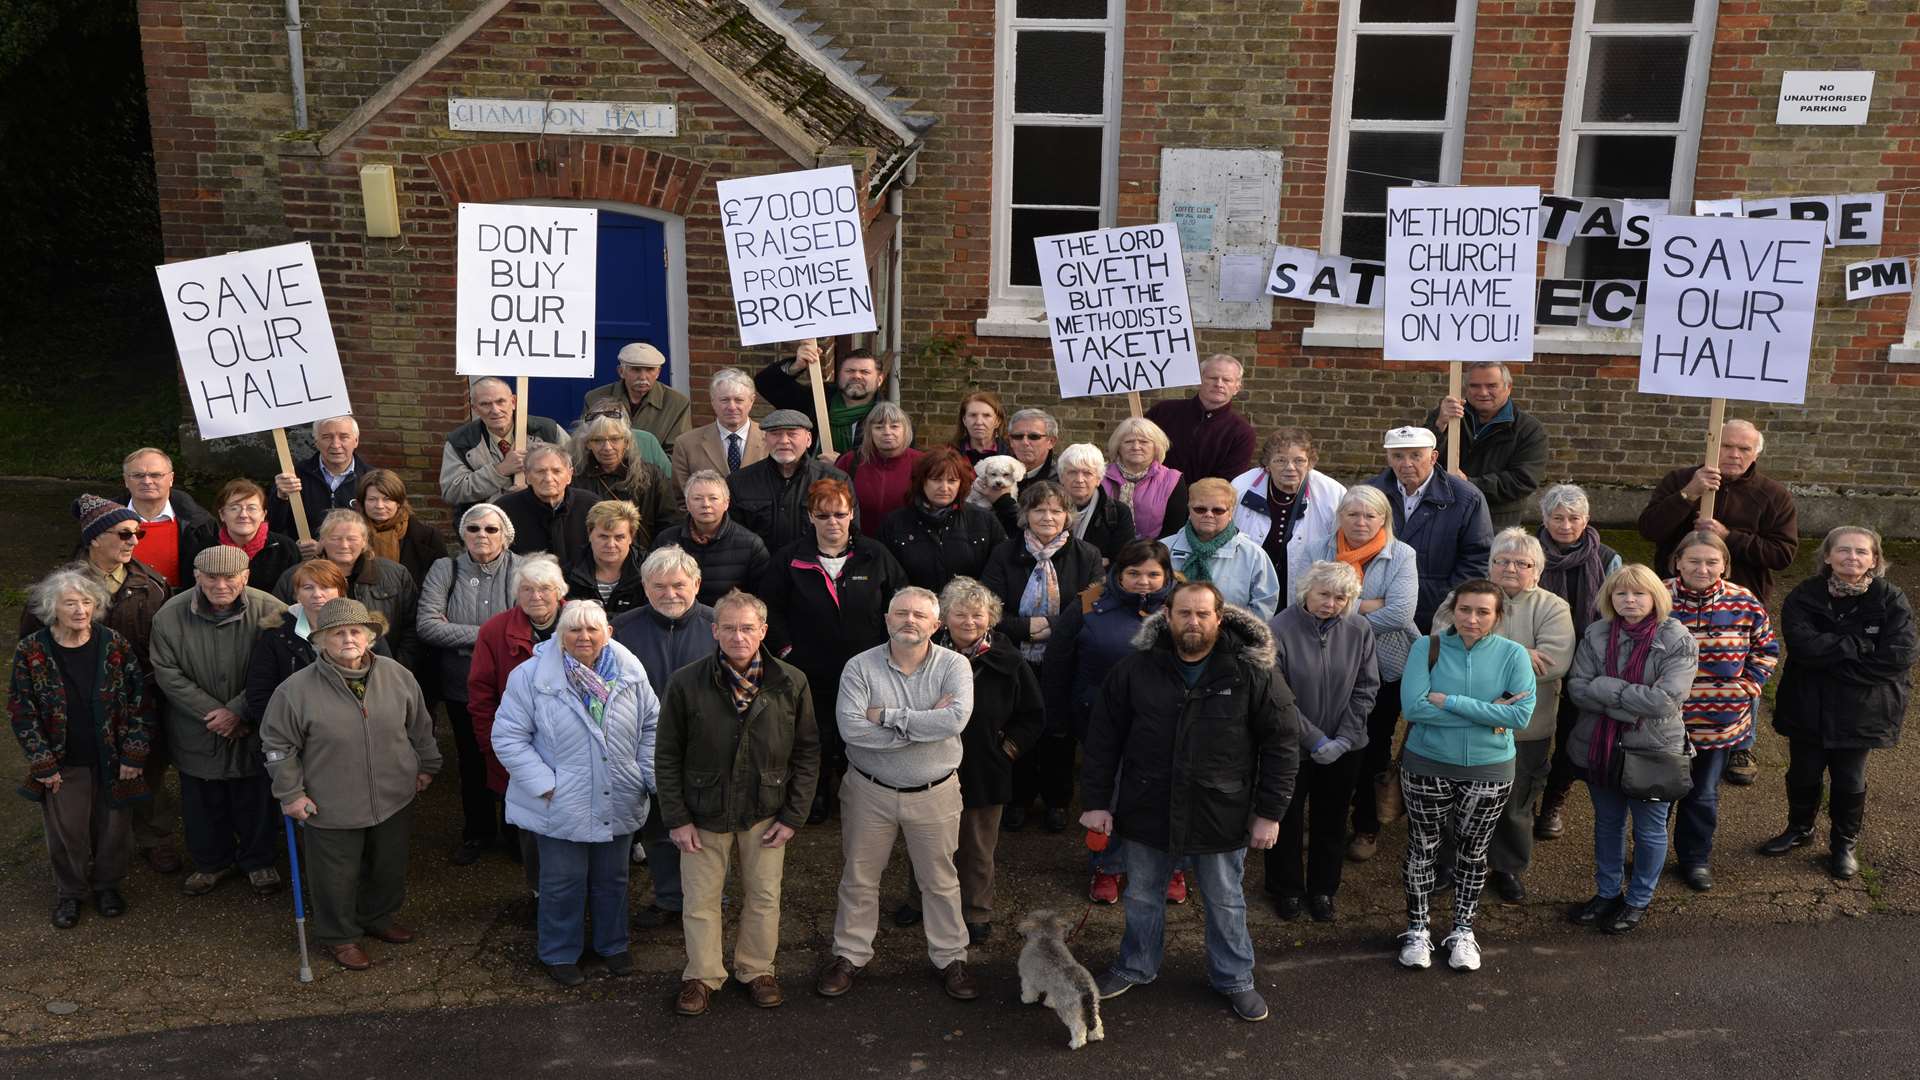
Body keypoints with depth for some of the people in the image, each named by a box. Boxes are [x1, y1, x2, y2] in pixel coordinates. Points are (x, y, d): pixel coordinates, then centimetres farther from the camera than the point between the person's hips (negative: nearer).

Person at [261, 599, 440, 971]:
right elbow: (278, 745, -4)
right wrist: (290, 793, -5)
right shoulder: (297, 689, -15)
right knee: (337, 876, 10)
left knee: (390, 867, 20)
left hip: (394, 798, 4)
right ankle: (338, 936, 35)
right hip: (332, 808, -4)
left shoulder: (397, 676, -5)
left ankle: (378, 918, 46)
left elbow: (420, 726, 9)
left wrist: (427, 766, 15)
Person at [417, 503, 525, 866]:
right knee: (471, 761, 16)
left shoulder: (522, 569, -8)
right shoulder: (445, 570, -2)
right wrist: (482, 634, -17)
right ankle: (477, 832, 35)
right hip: (462, 685, 2)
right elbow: (426, 625, -11)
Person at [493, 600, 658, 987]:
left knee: (612, 878, 18)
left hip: (619, 805, 3)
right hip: (562, 806, -3)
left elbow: (652, 726, 6)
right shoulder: (531, 676, -13)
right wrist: (545, 784, -16)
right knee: (564, 882, 10)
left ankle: (612, 945, 38)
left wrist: (651, 777, -2)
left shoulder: (630, 672, -3)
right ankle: (560, 954, 30)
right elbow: (508, 737, -11)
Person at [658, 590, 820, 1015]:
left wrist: (793, 816, -4)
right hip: (704, 814, -1)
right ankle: (703, 976, 32)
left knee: (764, 898, 14)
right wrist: (676, 818, -7)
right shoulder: (686, 684, -11)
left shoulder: (791, 684, -8)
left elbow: (807, 752, -1)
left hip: (765, 813, 1)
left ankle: (756, 970, 36)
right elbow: (667, 756, -4)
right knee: (701, 900, 11)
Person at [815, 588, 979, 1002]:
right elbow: (850, 728, -23)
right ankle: (849, 955, 32)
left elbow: (956, 720, -27)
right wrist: (925, 723, -23)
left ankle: (950, 958, 31)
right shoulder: (860, 667, -9)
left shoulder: (954, 665, -9)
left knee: (940, 881, 13)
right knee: (859, 878, 14)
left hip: (934, 794, 0)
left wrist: (887, 716, -24)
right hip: (869, 792, 0)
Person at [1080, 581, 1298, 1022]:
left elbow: (1282, 742, -6)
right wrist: (1097, 801, -2)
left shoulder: (1253, 673, -12)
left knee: (1226, 902, 17)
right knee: (1142, 896, 20)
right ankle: (1136, 966, 43)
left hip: (1222, 815, -1)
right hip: (1147, 809, 2)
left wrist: (1270, 812, -7)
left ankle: (1235, 978, 38)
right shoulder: (1137, 669, -8)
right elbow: (1104, 735, -1)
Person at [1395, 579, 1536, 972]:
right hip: (1428, 765, -1)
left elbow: (1521, 715, -19)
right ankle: (1417, 929, 28)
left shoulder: (1513, 654, -7)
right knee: (1422, 848, 10)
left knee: (1472, 852, 14)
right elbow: (1413, 706, -21)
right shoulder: (1427, 647, -10)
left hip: (1489, 770, 1)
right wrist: (1488, 714, -20)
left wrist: (1449, 701, -22)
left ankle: (1463, 931, 33)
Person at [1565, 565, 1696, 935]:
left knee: (1649, 831, 13)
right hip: (1598, 748, 4)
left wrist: (1605, 690, -19)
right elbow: (1577, 687, -10)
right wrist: (1630, 696, -23)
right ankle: (1607, 893, 37)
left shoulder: (1677, 641, -14)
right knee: (1607, 824, 20)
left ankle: (1639, 900, 32)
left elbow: (1665, 699, -24)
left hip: (1653, 751, -3)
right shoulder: (1596, 634, -3)